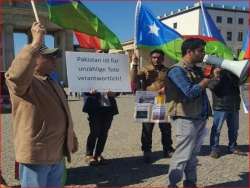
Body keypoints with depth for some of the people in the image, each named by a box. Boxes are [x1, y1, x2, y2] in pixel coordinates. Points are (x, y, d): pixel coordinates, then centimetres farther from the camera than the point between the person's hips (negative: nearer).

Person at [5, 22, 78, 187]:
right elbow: (16, 75, -39)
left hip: (57, 153, 9)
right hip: (36, 154, -9)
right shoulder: (24, 82, -12)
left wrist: (72, 137, 28)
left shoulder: (51, 82, 17)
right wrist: (36, 43, -37)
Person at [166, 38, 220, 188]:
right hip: (186, 118, -8)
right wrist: (209, 79, -10)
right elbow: (190, 92, -21)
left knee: (193, 154, 15)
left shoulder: (197, 70, 14)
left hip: (200, 118, 8)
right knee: (183, 154, -3)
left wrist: (214, 77, 0)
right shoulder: (177, 70, -12)